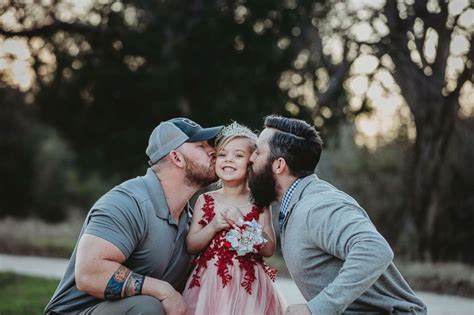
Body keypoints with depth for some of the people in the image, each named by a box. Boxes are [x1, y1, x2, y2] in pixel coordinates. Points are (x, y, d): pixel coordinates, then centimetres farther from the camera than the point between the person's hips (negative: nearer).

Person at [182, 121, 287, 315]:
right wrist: (213, 227, -14)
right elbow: (191, 246, 2)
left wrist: (242, 223, -17)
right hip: (210, 283, 1)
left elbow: (269, 250, -5)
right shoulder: (205, 201, 2)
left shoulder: (258, 203, -1)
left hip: (248, 285, -1)